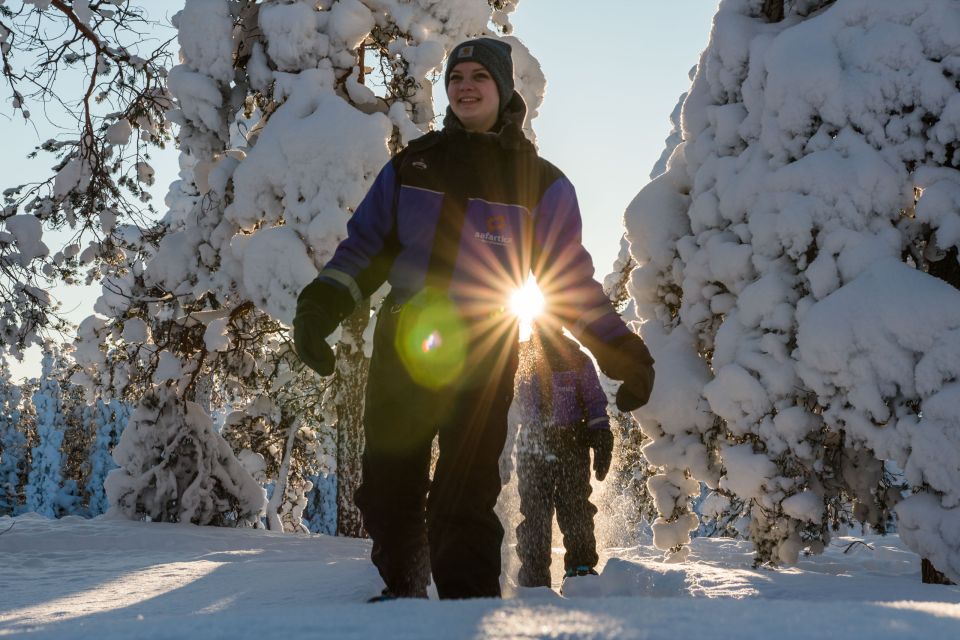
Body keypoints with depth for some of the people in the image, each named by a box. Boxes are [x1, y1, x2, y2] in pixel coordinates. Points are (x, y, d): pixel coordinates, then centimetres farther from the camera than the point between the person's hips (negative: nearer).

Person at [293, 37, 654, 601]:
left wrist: (621, 350, -1)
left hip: (481, 361, -3)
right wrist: (322, 302, -3)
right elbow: (365, 243, 13)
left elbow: (572, 280, 7)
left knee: (463, 502, -10)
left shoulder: (540, 183, 6)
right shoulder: (412, 165, 13)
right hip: (401, 348, 3)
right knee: (387, 491, 8)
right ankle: (402, 592, 27)